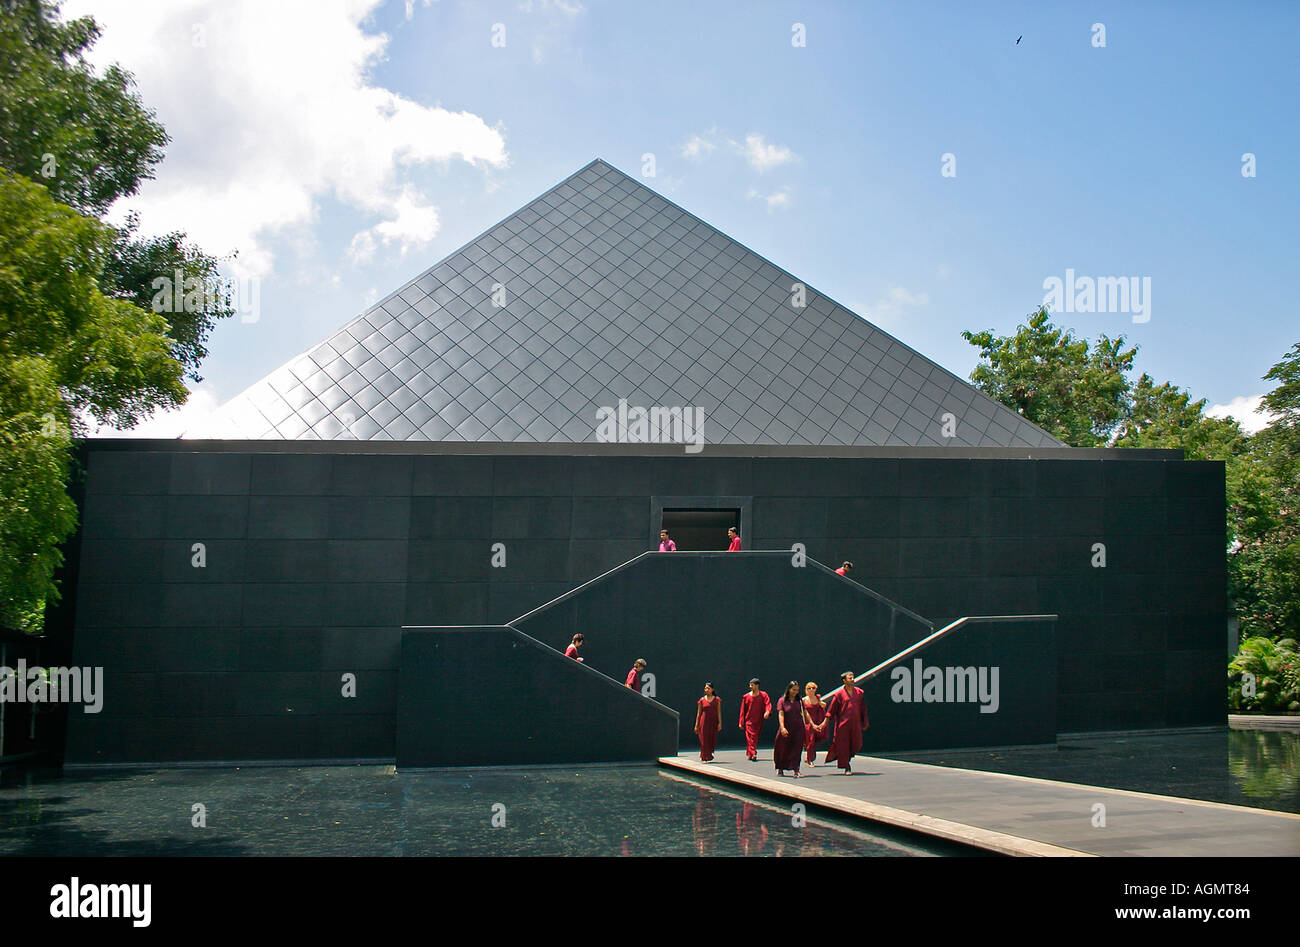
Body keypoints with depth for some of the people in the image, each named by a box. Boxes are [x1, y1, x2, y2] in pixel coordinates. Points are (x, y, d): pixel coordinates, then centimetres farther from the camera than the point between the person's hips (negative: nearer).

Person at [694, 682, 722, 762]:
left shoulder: (717, 700, 3)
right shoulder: (702, 700, 3)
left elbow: (719, 712, 1)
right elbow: (698, 713, 5)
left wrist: (720, 723, -8)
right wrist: (696, 725, 3)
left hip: (713, 722, 1)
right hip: (704, 722, -1)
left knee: (712, 740, 4)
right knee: (704, 740, -3)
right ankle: (705, 758, 5)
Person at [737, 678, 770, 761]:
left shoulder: (763, 695, 2)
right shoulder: (746, 697, 3)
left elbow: (768, 704, -11)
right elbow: (742, 710, 5)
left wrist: (767, 712, -33)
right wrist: (741, 723, 2)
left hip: (759, 721, 1)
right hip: (749, 721, -1)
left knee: (755, 738, 7)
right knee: (750, 738, -12)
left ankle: (749, 754, 21)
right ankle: (753, 754, -18)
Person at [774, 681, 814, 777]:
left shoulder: (799, 701, 7)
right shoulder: (782, 701, -3)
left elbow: (805, 713, 10)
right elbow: (780, 715, -12)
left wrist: (812, 724, 3)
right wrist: (782, 727, -24)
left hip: (799, 728, 2)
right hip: (786, 728, -2)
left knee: (797, 749, -5)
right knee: (783, 749, 8)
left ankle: (796, 770, -5)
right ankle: (780, 769, 26)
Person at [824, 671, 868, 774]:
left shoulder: (859, 692, 8)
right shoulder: (839, 694, -3)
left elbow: (863, 708, 16)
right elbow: (831, 709, 0)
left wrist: (865, 722, 18)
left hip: (855, 723, 3)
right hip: (843, 723, -3)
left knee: (857, 744, 1)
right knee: (843, 745, -1)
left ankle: (847, 756, 31)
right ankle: (847, 767, 9)